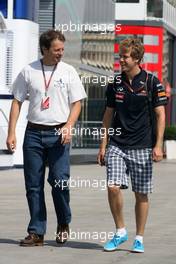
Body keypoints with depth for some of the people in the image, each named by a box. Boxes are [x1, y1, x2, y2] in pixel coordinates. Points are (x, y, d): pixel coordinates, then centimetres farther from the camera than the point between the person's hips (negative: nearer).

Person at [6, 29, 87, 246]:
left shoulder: (68, 72, 4)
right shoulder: (28, 72, 5)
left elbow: (76, 103, 5)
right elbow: (17, 102, 8)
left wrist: (68, 126, -12)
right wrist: (11, 133, 1)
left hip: (58, 134, -2)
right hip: (34, 133, 2)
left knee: (59, 181, -12)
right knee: (33, 185, 2)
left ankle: (63, 224, 11)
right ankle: (36, 232, 10)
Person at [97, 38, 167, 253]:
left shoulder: (152, 82, -3)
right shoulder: (115, 83, 6)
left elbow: (160, 115, -2)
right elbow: (109, 114, 13)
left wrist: (158, 145, -9)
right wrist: (103, 145, 9)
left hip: (142, 147, -2)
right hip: (117, 145, 2)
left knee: (141, 194, 4)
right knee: (113, 187, -13)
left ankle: (139, 239, 16)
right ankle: (120, 231, 5)